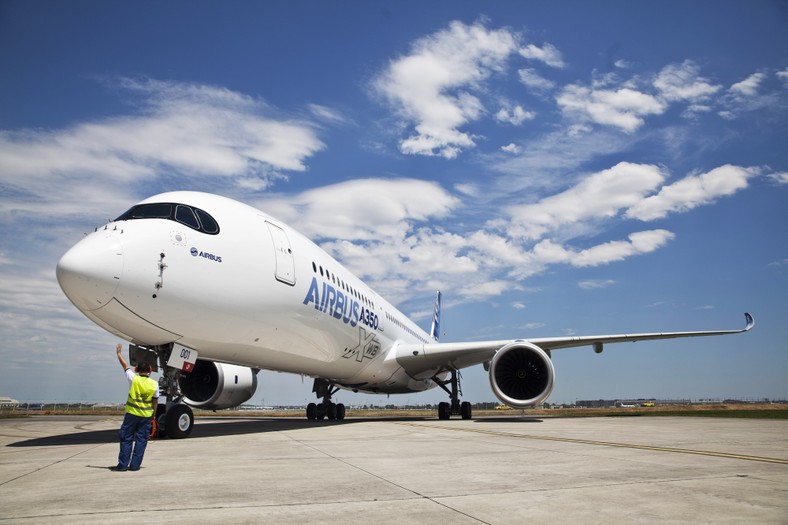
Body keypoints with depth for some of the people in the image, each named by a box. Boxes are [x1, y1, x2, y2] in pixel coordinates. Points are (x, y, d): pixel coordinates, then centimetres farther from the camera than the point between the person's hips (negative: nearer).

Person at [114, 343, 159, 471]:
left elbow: (125, 366, 6)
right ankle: (135, 465, 10)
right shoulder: (154, 384, -3)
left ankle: (123, 464, 11)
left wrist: (119, 353, 19)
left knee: (126, 439, 9)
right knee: (141, 440, 7)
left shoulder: (134, 379, -7)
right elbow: (155, 401, 4)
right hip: (146, 415, 1)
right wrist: (153, 414, 16)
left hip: (132, 414, -1)